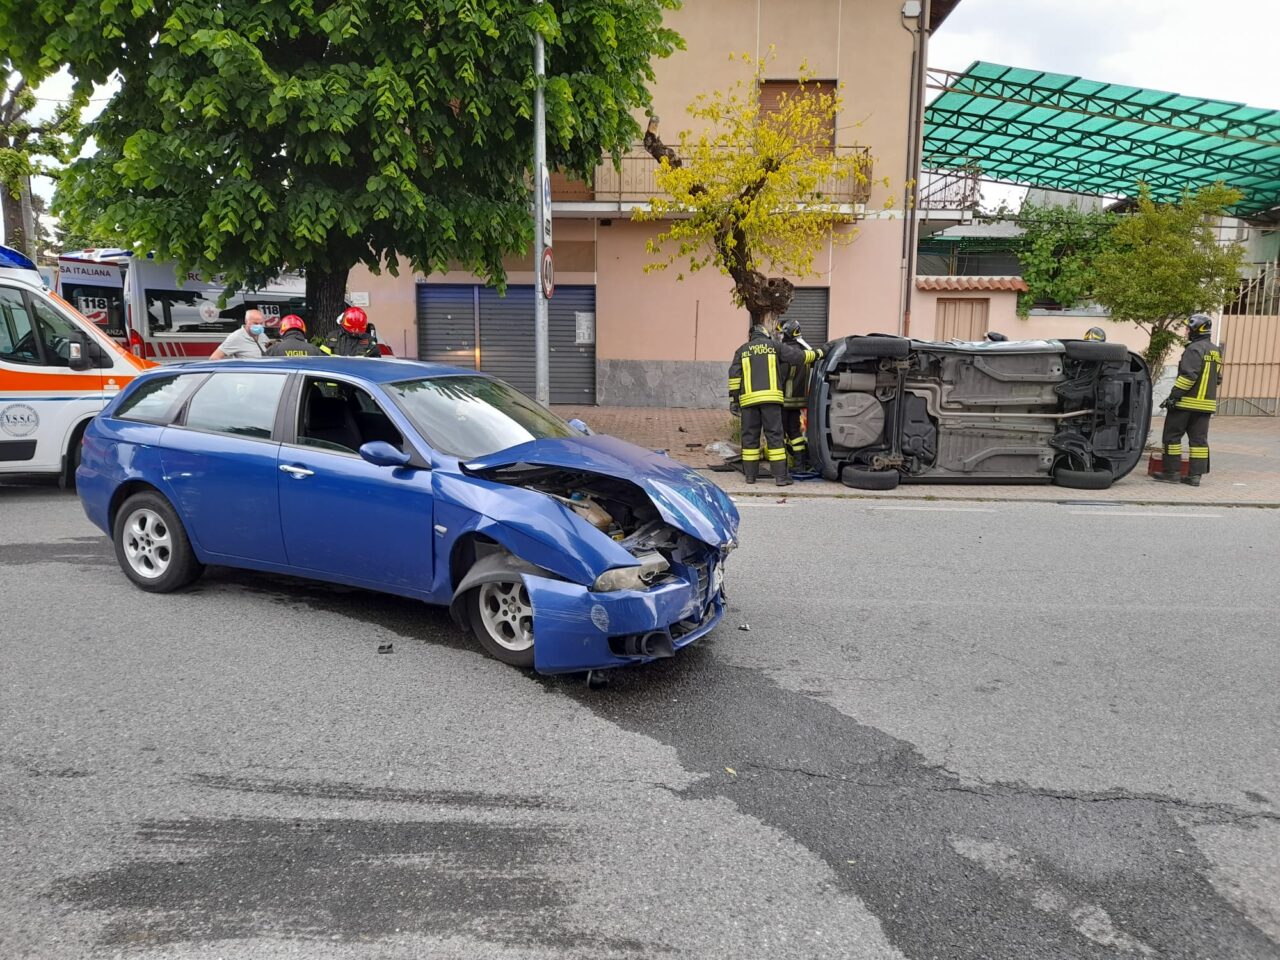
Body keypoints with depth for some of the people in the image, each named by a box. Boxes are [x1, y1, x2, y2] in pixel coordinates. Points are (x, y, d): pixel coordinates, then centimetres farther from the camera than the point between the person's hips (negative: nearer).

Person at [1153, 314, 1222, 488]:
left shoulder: (1194, 349, -12)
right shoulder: (1215, 351, 16)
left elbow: (1188, 376, -21)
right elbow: (1217, 378, 22)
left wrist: (1174, 395, -19)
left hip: (1187, 402, -8)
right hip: (1206, 404, 8)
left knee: (1172, 435, 0)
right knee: (1199, 439, 7)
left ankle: (1172, 472, 1)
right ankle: (1195, 475, 7)